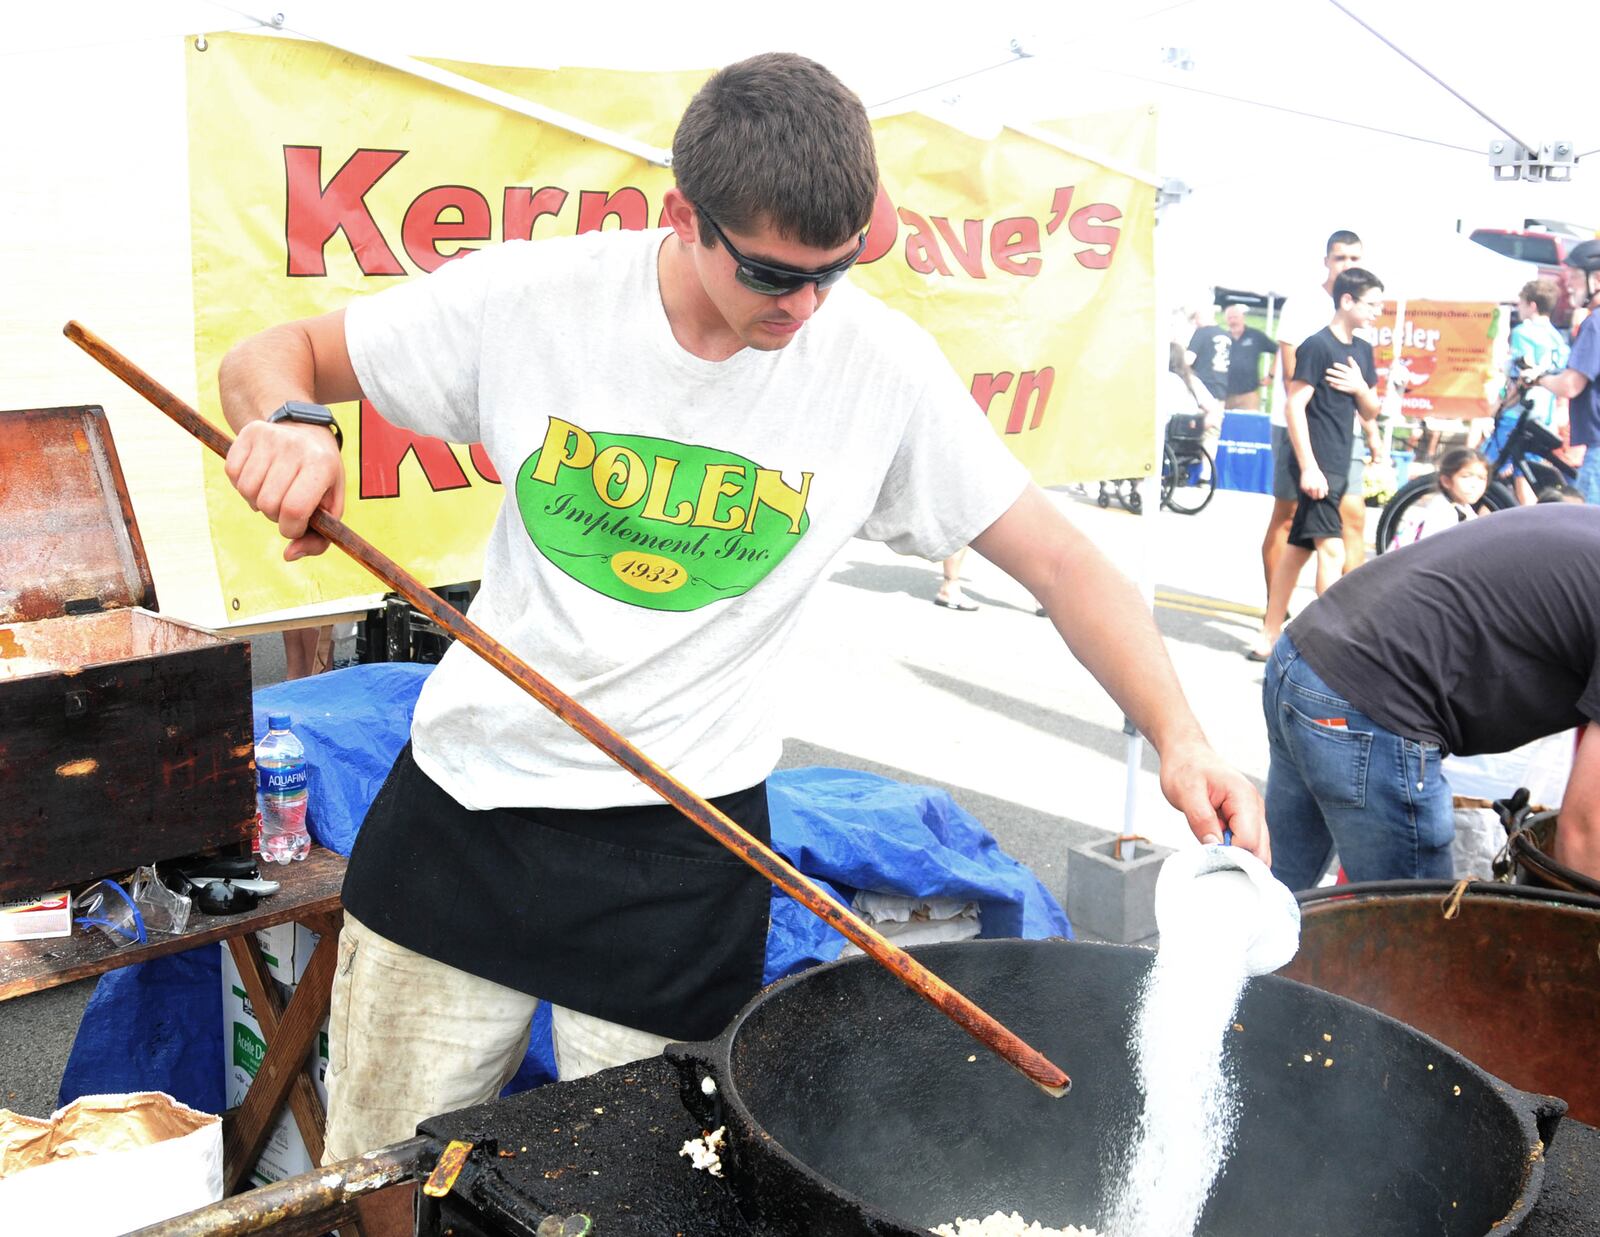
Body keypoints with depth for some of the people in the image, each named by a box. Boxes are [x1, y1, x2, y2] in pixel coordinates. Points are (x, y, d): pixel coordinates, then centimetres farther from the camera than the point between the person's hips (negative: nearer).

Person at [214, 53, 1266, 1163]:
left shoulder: (882, 367, -10)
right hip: (464, 807, 1)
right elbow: (274, 356, 1)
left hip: (683, 855, -1)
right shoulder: (535, 297, -10)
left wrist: (1176, 732, -22)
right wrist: (286, 423, -23)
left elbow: (1061, 561, -7)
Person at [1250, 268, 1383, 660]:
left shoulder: (1362, 350, 14)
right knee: (1332, 550, -13)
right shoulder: (1318, 345, -10)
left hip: (1338, 465, 8)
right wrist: (1308, 466, -21)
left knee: (1298, 548, 10)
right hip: (1317, 464, -8)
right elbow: (1295, 406, -15)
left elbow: (1370, 413, 18)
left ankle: (1269, 638, 16)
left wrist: (1361, 387, -5)